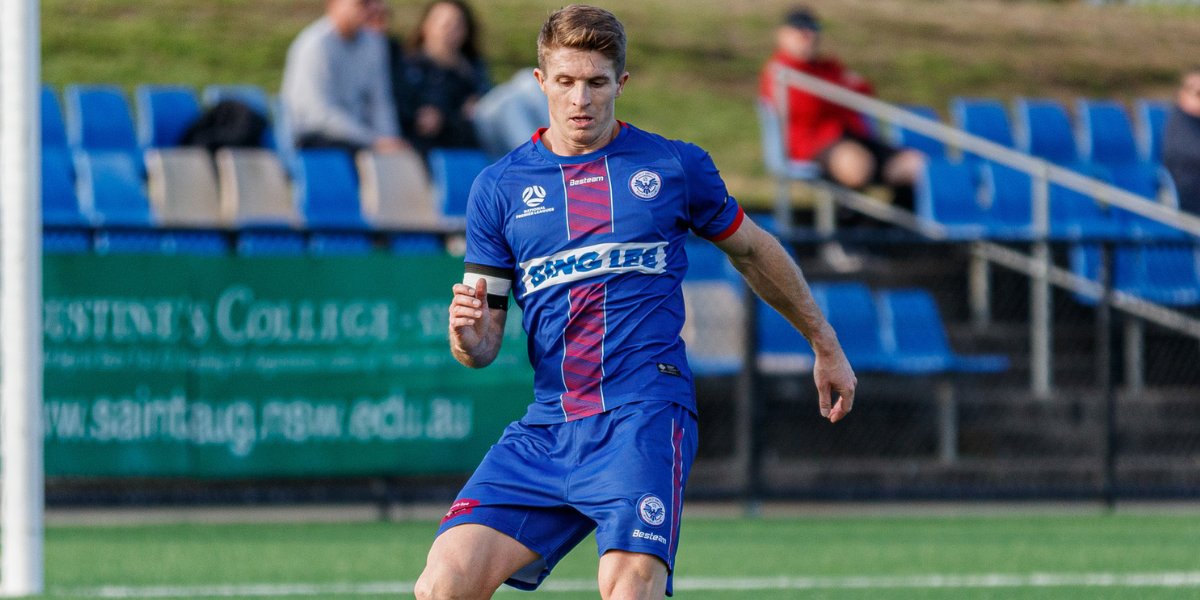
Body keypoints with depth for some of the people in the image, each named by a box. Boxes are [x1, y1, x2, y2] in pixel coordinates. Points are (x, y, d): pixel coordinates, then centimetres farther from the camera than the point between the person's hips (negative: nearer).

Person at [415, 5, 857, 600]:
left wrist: (825, 345, 32)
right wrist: (467, 334, -15)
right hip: (545, 431, 3)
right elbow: (482, 348, 10)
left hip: (644, 415, -3)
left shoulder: (676, 167, 7)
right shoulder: (498, 187, 9)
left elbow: (752, 250, 24)